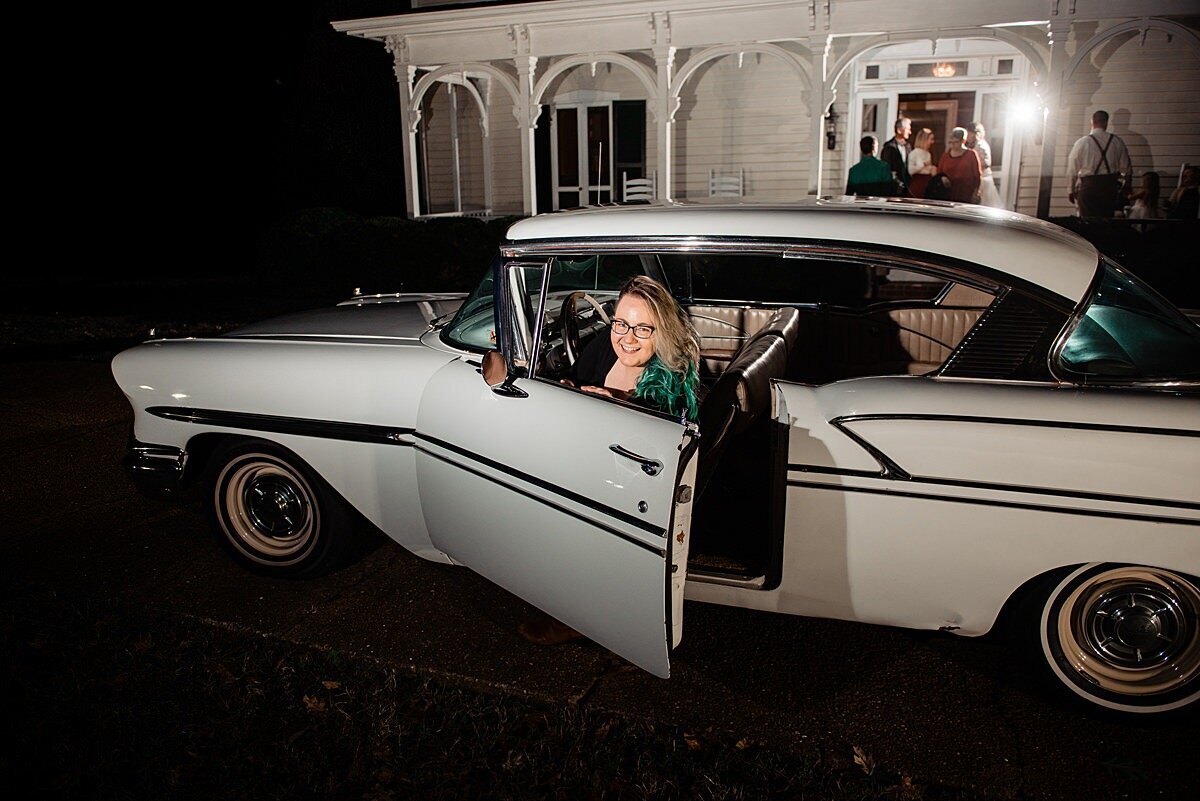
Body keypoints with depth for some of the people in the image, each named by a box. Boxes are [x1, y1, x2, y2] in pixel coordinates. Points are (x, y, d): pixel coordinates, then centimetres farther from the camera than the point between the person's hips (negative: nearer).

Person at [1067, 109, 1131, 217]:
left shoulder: (1082, 142, -3)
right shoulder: (1117, 142, 4)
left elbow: (1072, 170, -2)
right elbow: (1126, 169, 5)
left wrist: (1071, 190, 8)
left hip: (1088, 186, -3)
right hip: (1111, 186, 3)